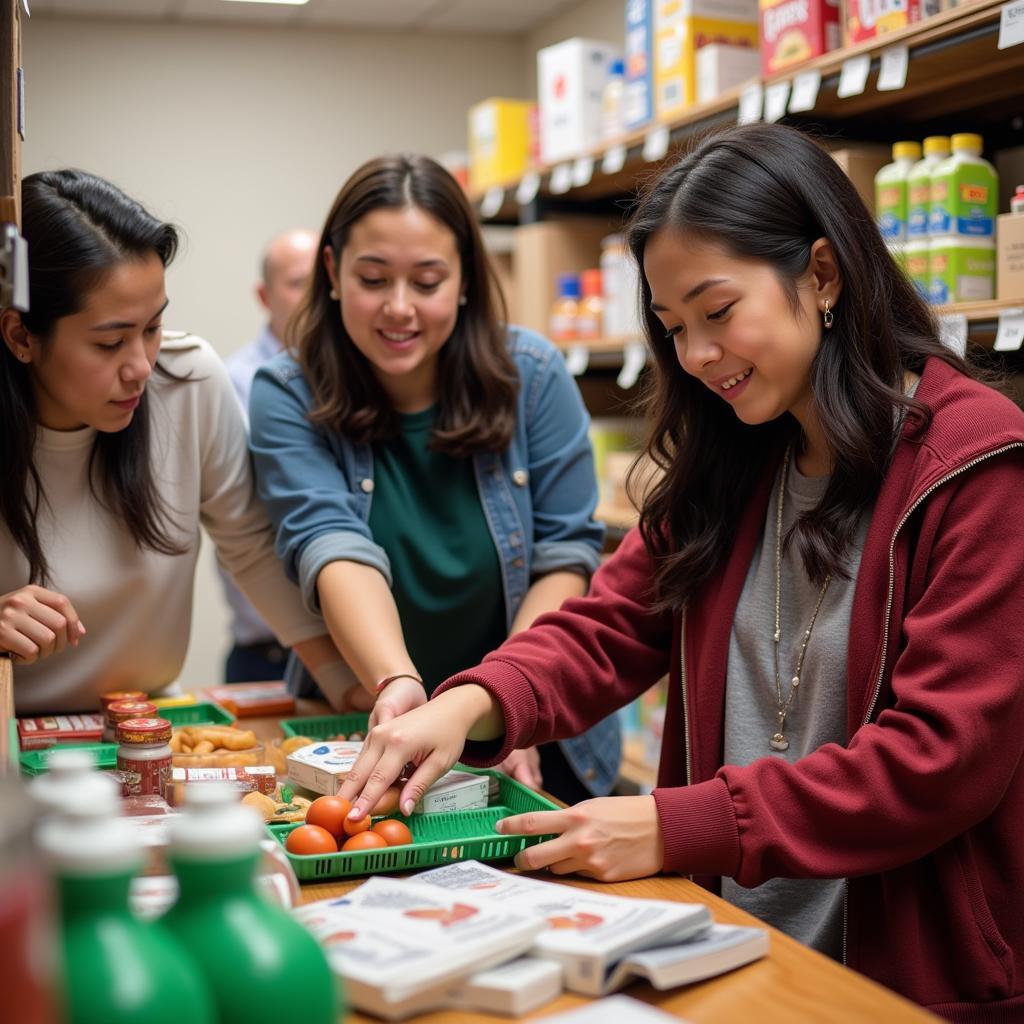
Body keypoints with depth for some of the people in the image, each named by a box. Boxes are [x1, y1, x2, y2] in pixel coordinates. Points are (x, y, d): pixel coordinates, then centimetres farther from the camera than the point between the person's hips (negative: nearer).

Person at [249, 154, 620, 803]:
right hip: (363, 737, 0)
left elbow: (566, 554, -4)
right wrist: (396, 684, -38)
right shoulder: (286, 397, -6)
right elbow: (333, 549, -20)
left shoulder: (532, 374, -4)